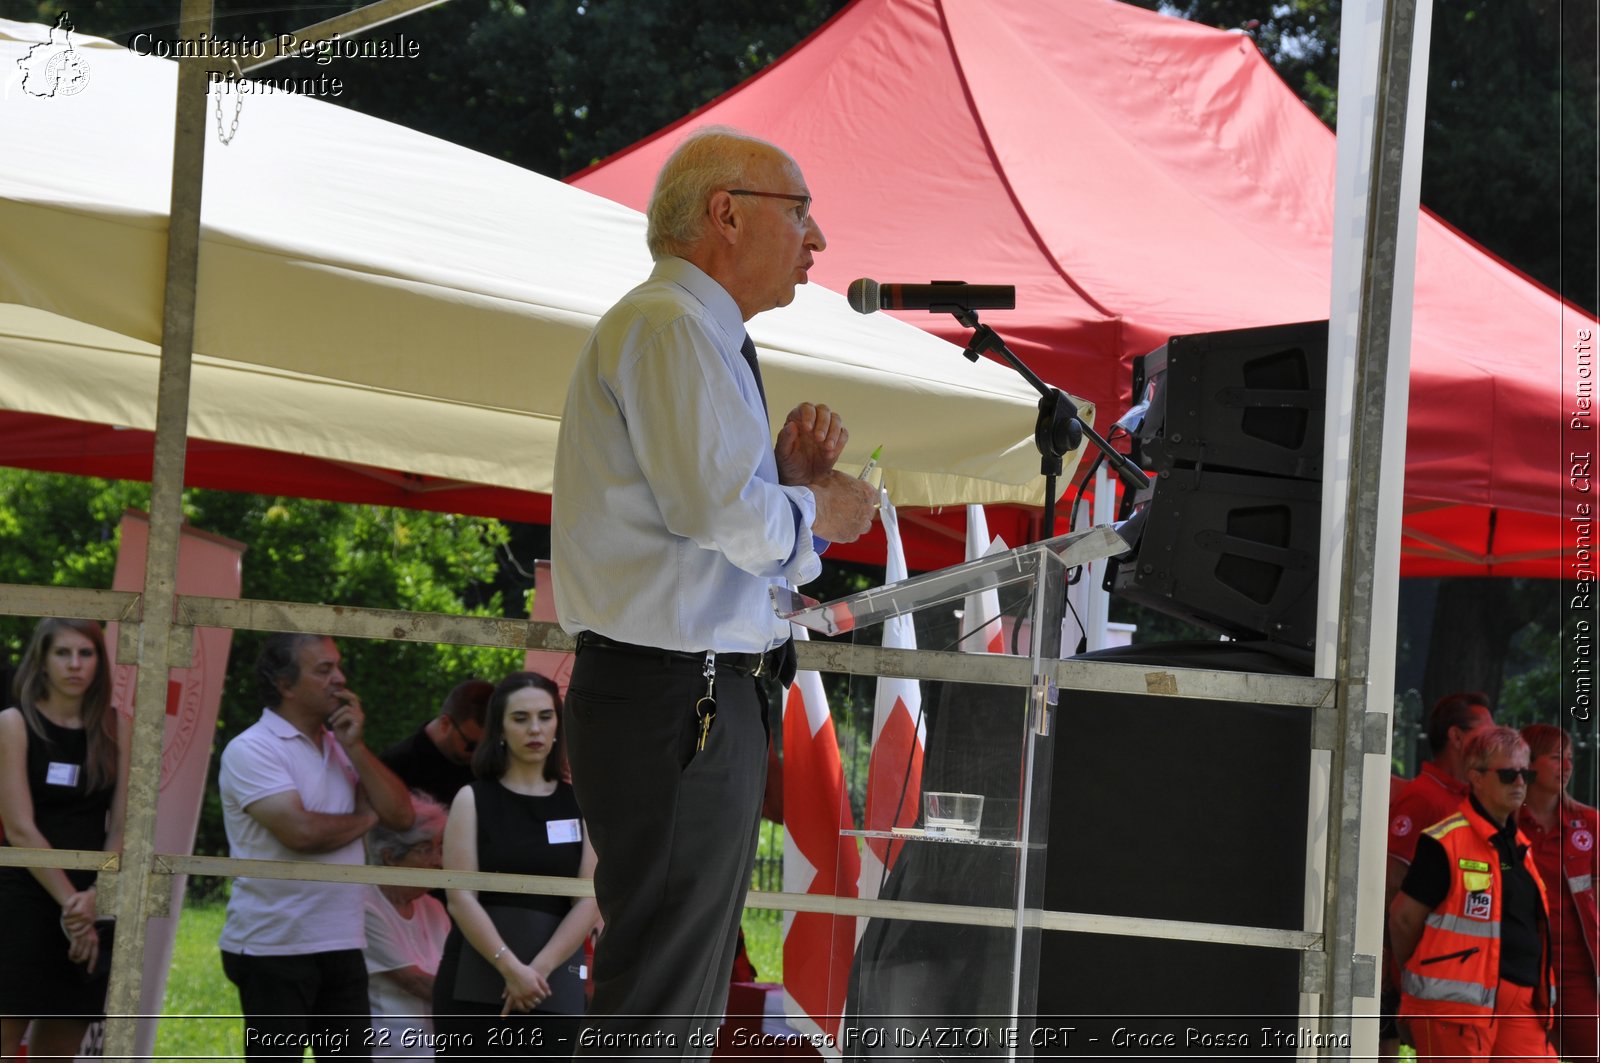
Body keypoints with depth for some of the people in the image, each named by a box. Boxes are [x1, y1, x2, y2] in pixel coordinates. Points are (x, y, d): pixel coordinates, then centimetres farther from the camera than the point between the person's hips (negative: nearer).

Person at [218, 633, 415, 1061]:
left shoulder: (340, 745, 15)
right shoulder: (251, 750, -10)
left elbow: (400, 814, 6)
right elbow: (301, 830, -21)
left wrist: (355, 747, -4)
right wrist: (363, 818, -3)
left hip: (342, 945, 7)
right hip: (274, 948, -7)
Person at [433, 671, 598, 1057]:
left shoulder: (581, 805, 9)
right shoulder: (473, 801, 4)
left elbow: (590, 899, 1)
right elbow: (461, 897, -6)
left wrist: (539, 969, -12)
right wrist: (510, 968, -18)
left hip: (554, 987, 2)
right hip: (475, 984, -2)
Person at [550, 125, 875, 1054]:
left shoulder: (702, 335, 22)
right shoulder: (671, 327, -12)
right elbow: (720, 509, -24)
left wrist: (789, 476, 7)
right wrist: (817, 509, -6)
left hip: (708, 700, 11)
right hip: (680, 697, -11)